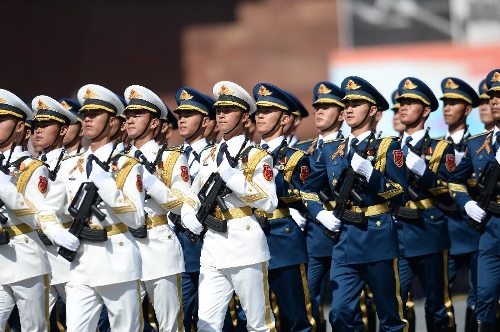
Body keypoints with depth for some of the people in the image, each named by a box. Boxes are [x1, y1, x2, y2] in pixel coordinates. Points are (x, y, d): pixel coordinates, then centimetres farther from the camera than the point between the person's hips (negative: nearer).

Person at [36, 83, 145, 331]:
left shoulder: (128, 166, -3)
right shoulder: (70, 166, 10)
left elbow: (136, 219, -11)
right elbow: (47, 211, 15)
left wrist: (106, 185, -19)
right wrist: (57, 233, -6)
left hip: (118, 263, -3)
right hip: (81, 264, 3)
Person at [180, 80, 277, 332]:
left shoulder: (257, 157, -1)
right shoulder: (208, 156, 15)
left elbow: (269, 202, -11)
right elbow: (193, 196, 24)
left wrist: (235, 179, -18)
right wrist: (189, 217, 3)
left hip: (245, 244, -5)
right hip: (212, 247, 5)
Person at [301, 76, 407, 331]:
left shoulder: (387, 147, 0)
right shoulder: (332, 149, 12)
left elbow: (400, 194, -8)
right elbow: (308, 189, 21)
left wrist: (369, 172, -20)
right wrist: (320, 214, 3)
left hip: (377, 236, -4)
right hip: (344, 239, 4)